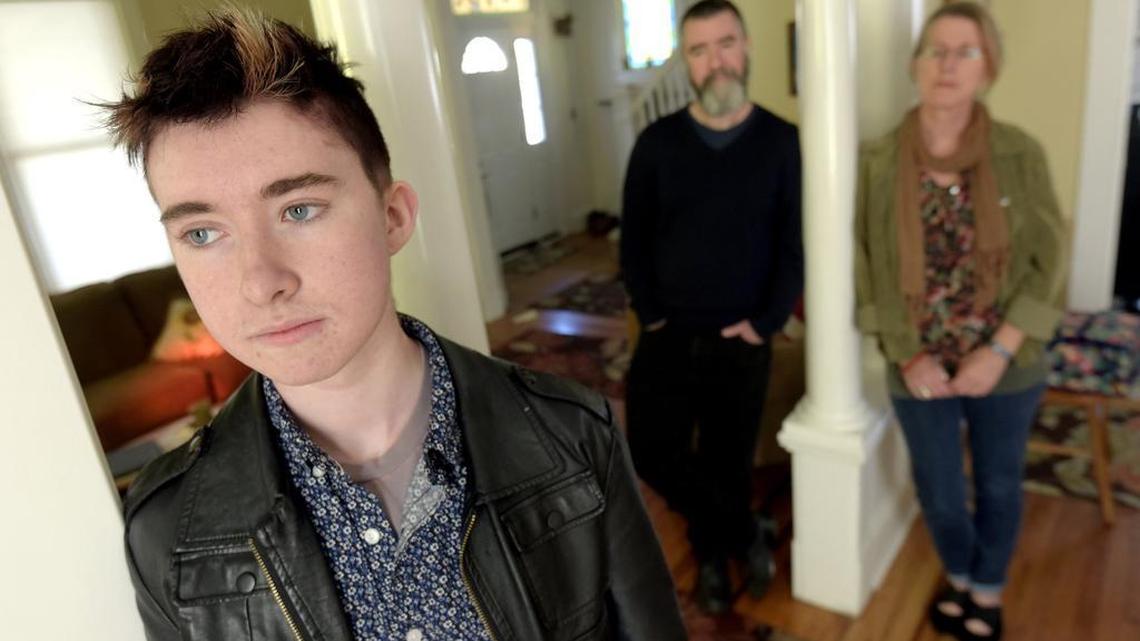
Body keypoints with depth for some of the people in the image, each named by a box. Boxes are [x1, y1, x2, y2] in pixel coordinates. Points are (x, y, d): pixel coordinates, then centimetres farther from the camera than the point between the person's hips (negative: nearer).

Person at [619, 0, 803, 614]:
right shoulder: (656, 143, -1)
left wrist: (765, 322, -9)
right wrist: (649, 314, -6)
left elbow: (795, 245, -2)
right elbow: (634, 239, 2)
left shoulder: (782, 142, -3)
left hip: (741, 339, -1)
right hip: (668, 334, 1)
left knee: (727, 459, 11)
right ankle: (745, 536, 21)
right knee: (651, 451, -2)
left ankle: (712, 555, 38)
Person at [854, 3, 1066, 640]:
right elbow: (866, 268, -5)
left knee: (998, 485, 19)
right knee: (939, 491, 17)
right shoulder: (877, 163, -9)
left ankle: (988, 589, 47)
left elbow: (1047, 261, -6)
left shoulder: (1021, 154, -9)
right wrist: (907, 355, -11)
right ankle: (958, 576, 49)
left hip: (1006, 367, 0)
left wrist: (998, 352, -15)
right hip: (921, 369, 0)